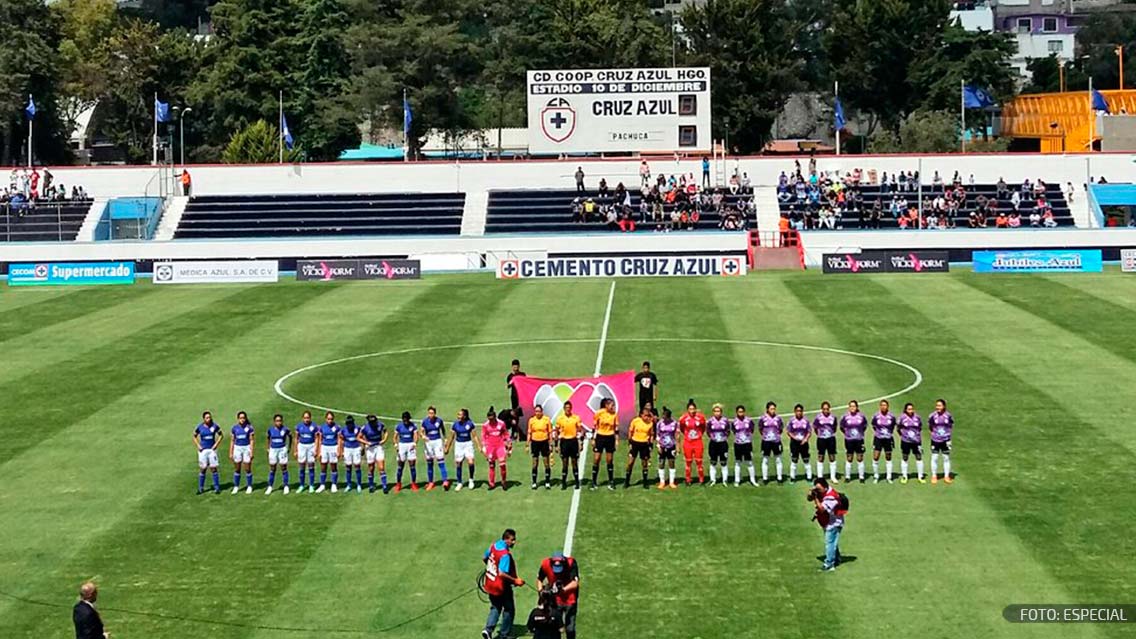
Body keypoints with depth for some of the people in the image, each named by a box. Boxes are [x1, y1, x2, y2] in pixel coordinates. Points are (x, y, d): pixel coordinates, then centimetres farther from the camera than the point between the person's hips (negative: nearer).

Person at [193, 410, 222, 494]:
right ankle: (201, 488, 14)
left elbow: (221, 435, 9)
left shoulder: (214, 426, -3)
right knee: (202, 469, 4)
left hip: (212, 450, -1)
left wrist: (216, 444, -1)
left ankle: (217, 488, 5)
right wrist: (198, 446, 0)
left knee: (214, 469, -2)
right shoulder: (199, 427, -2)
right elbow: (194, 436, 12)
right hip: (203, 450, 1)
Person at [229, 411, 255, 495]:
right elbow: (232, 440, 9)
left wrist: (251, 452, -8)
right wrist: (230, 452, 6)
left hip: (246, 448, -2)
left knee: (247, 469, 0)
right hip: (237, 448, 2)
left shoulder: (249, 427, -3)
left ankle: (249, 487, 10)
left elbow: (251, 440, -3)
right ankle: (236, 487, 14)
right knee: (237, 469, 6)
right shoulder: (235, 427, 4)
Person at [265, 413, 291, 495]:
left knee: (284, 468, 1)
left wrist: (289, 447, 10)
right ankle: (270, 487, 15)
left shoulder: (285, 429, -7)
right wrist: (268, 448, 17)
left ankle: (286, 487, 10)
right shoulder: (270, 429, -1)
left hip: (282, 449, -2)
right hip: (273, 450, 2)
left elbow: (290, 436, 9)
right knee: (272, 469, 7)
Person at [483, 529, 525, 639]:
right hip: (501, 587, -8)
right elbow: (502, 573, -32)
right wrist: (515, 580, -22)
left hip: (490, 584, 8)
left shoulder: (494, 545, -3)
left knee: (495, 608, 21)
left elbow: (484, 558, 13)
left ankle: (488, 629, 5)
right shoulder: (505, 554, -28)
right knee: (509, 610, 12)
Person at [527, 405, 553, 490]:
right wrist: (527, 444, 4)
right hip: (535, 442, 1)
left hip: (544, 442, -1)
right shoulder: (531, 420, 2)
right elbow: (529, 433, 8)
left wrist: (550, 444, -2)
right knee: (535, 464, 5)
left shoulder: (547, 419, -3)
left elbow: (550, 433, 1)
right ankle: (534, 483, 12)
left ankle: (547, 482, 9)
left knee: (547, 463, 2)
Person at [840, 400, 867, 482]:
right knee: (848, 459, 6)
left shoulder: (861, 416, -4)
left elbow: (865, 425, 11)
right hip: (849, 441, 0)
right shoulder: (845, 417, -4)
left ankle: (861, 477, 13)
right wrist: (846, 433, 3)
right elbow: (841, 427, 8)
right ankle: (847, 476, 16)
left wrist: (860, 433, 5)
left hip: (859, 440, 0)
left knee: (860, 459, 5)